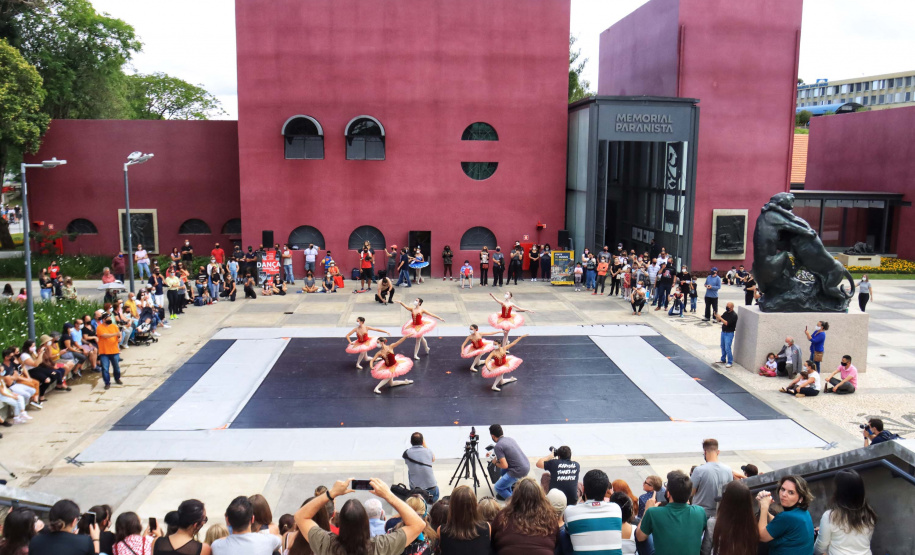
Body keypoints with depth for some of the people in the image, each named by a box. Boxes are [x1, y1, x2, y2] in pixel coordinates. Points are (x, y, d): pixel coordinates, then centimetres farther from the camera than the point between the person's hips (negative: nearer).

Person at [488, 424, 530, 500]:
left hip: (519, 471, -8)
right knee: (504, 471, 32)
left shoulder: (498, 446, -12)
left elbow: (504, 466, -16)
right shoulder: (510, 439, 12)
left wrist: (496, 463, 4)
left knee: (497, 487, 7)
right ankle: (507, 494, 34)